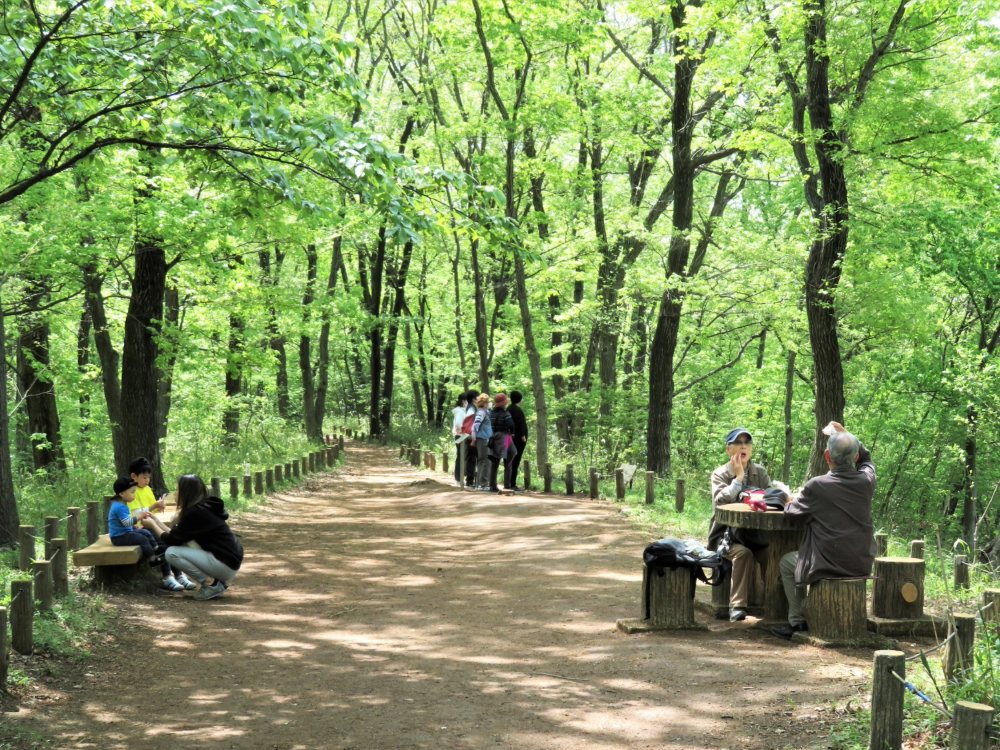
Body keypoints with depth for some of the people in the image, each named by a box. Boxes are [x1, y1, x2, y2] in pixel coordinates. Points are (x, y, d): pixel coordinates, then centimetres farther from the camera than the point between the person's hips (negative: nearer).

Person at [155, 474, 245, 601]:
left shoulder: (195, 512, -15)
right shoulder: (205, 506, 13)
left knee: (172, 553, -10)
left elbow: (172, 541, -7)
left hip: (225, 565, -9)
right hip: (231, 558, 9)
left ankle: (212, 585, -6)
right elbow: (179, 536, 20)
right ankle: (218, 582, 13)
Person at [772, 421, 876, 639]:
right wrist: (845, 434, 16)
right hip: (862, 565, 5)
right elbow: (866, 459, 20)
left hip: (827, 566, -5)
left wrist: (790, 502, 24)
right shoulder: (866, 482, -6)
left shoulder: (816, 486, -17)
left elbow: (792, 510, 2)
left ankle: (797, 621, 26)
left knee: (786, 563, 25)